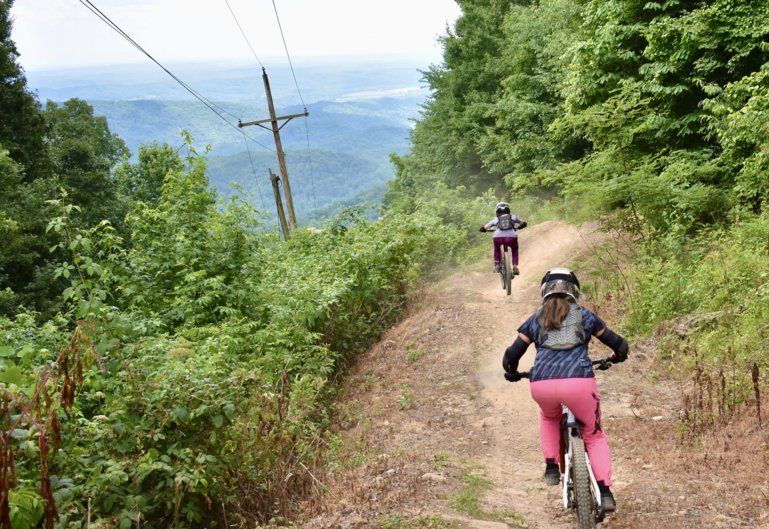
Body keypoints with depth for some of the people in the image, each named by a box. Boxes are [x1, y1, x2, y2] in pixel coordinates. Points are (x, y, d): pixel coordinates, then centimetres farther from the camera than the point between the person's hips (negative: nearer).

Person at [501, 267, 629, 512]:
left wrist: (512, 373, 35)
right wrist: (615, 358, 46)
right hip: (579, 382, -1)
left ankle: (551, 467, 24)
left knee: (549, 417, 36)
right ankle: (605, 493, 9)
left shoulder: (535, 319, 18)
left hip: (542, 385, 1)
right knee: (594, 435, 21)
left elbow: (511, 356, 13)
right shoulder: (584, 315, 18)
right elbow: (620, 345, 23)